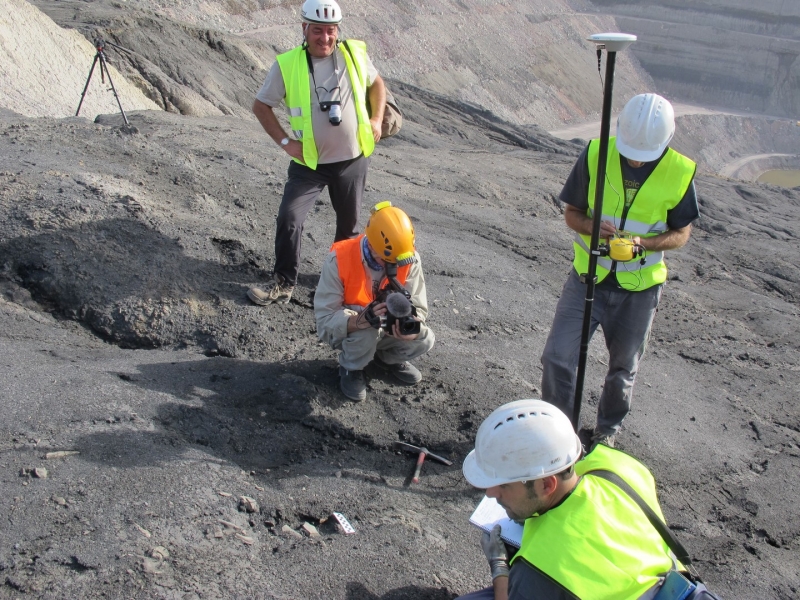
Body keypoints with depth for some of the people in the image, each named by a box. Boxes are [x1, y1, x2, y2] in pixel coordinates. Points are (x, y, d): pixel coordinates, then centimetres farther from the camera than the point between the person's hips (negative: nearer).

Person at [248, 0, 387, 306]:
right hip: (309, 164, -2)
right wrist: (285, 141, -8)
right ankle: (283, 284, 0)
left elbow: (376, 83, 14)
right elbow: (261, 105, -1)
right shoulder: (287, 65, -11)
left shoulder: (355, 54, -5)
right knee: (289, 218, -13)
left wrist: (376, 120, 2)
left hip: (352, 160, 2)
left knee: (349, 223, 15)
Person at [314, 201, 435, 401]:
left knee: (425, 339, -21)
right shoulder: (340, 259, -30)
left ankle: (388, 358, 13)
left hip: (386, 329, 4)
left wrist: (410, 326, -40)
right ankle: (351, 368, -3)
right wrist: (361, 320, -48)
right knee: (367, 330, -37)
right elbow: (325, 319, -29)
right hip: (348, 330, -4)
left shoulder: (409, 259, -19)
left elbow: (419, 307, -15)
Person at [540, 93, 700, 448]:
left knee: (623, 367, 16)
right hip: (587, 277, 0)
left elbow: (681, 233, -2)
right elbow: (572, 213, -3)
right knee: (556, 358, -6)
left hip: (639, 288, 0)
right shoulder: (595, 155, -13)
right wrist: (592, 226, -26)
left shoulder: (680, 173, -13)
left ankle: (607, 429, 41)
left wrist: (641, 242, -22)